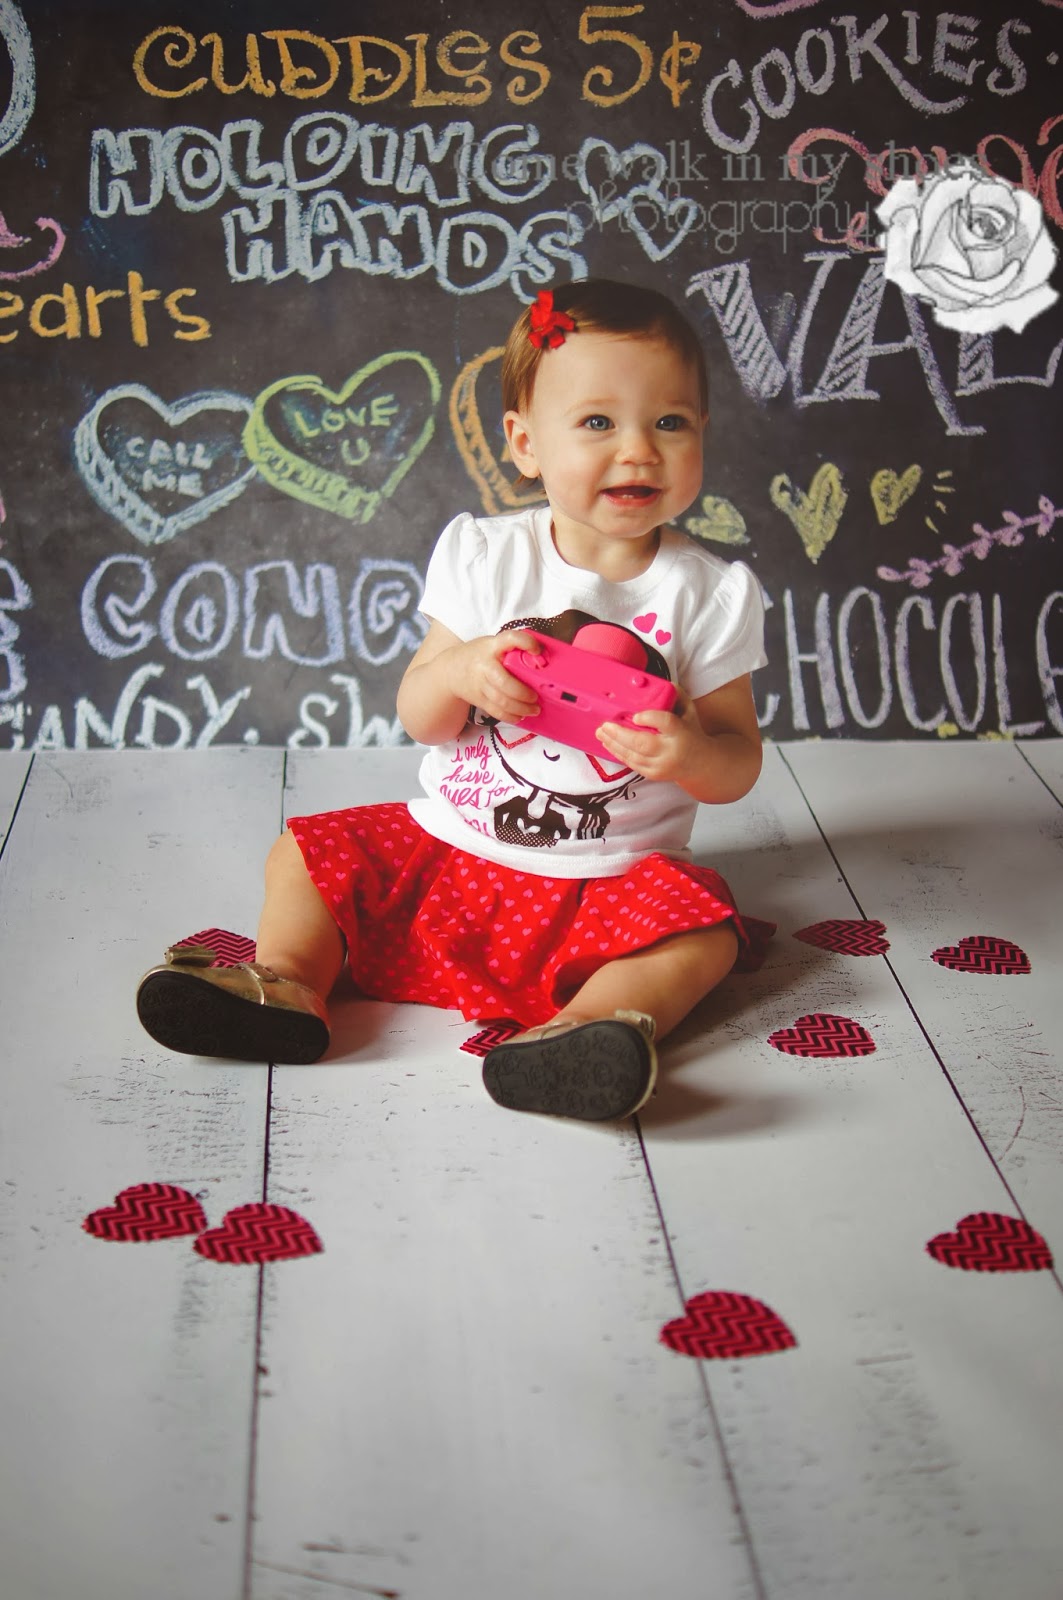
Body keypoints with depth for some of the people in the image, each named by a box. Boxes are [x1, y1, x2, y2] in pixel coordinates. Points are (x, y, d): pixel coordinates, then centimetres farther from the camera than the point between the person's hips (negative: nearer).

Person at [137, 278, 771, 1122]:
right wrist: (462, 671, -25)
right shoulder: (485, 556, -2)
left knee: (702, 934, -27)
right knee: (306, 855, -4)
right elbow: (418, 718, -1)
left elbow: (739, 764, -4)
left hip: (611, 882, -2)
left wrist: (692, 754, -28)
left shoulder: (709, 593, -6)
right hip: (449, 847, 3)